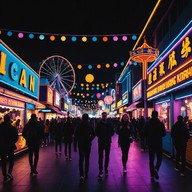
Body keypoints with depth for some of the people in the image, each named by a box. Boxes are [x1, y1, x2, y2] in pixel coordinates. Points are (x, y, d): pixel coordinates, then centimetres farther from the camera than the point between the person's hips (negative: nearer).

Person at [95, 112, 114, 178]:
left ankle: (106, 169, 24)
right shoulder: (99, 123, 0)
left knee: (107, 156, 10)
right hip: (101, 142, -1)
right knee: (100, 156, -4)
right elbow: (96, 132, 3)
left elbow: (113, 132, 5)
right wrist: (100, 136, -11)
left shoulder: (110, 123, 2)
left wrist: (108, 136, -10)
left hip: (108, 141, 1)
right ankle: (101, 171, 0)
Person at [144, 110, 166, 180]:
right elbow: (164, 134, -2)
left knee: (151, 159, 11)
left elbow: (145, 133, -2)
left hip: (150, 143, 2)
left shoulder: (147, 123, -4)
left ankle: (152, 174, 14)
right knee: (159, 158, 10)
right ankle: (156, 169, -15)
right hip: (158, 143, -2)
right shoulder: (160, 123, -8)